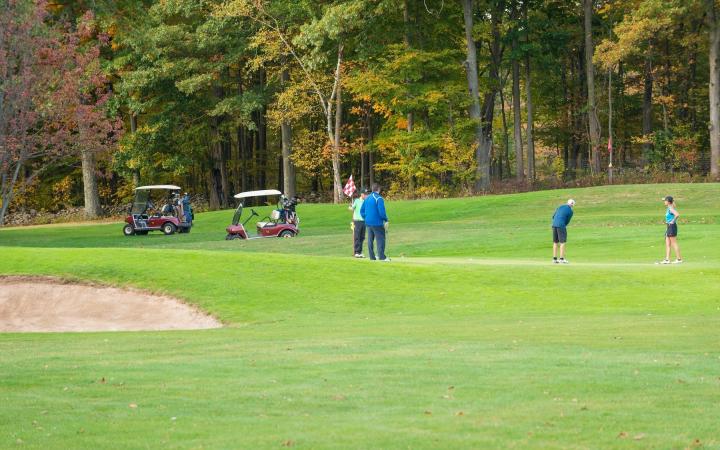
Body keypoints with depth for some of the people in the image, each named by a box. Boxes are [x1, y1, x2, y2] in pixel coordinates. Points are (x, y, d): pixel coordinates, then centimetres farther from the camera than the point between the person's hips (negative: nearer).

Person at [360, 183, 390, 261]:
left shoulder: (367, 198, 10)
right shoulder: (379, 199, -12)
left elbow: (362, 210, 14)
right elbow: (381, 211, -17)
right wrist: (386, 220, -4)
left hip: (368, 222, 7)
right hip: (377, 223, -7)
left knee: (370, 240, 10)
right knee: (380, 239, -4)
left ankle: (372, 257, 11)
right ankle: (382, 256, -11)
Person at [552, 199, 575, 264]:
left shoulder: (560, 207, 14)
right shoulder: (570, 211, -2)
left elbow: (553, 216, 16)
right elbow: (567, 221, 5)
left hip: (554, 225, 6)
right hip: (561, 226, -6)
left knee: (555, 242, 11)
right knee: (562, 242, -3)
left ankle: (554, 259, 11)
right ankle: (561, 259, -9)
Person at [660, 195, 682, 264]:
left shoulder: (671, 209, -17)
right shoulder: (669, 208, 10)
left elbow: (677, 214, -33)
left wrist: (673, 221, -22)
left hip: (672, 226, -10)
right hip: (669, 227, 10)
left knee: (674, 243, -3)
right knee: (667, 244, 8)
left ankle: (679, 259, 3)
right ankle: (667, 259, 8)